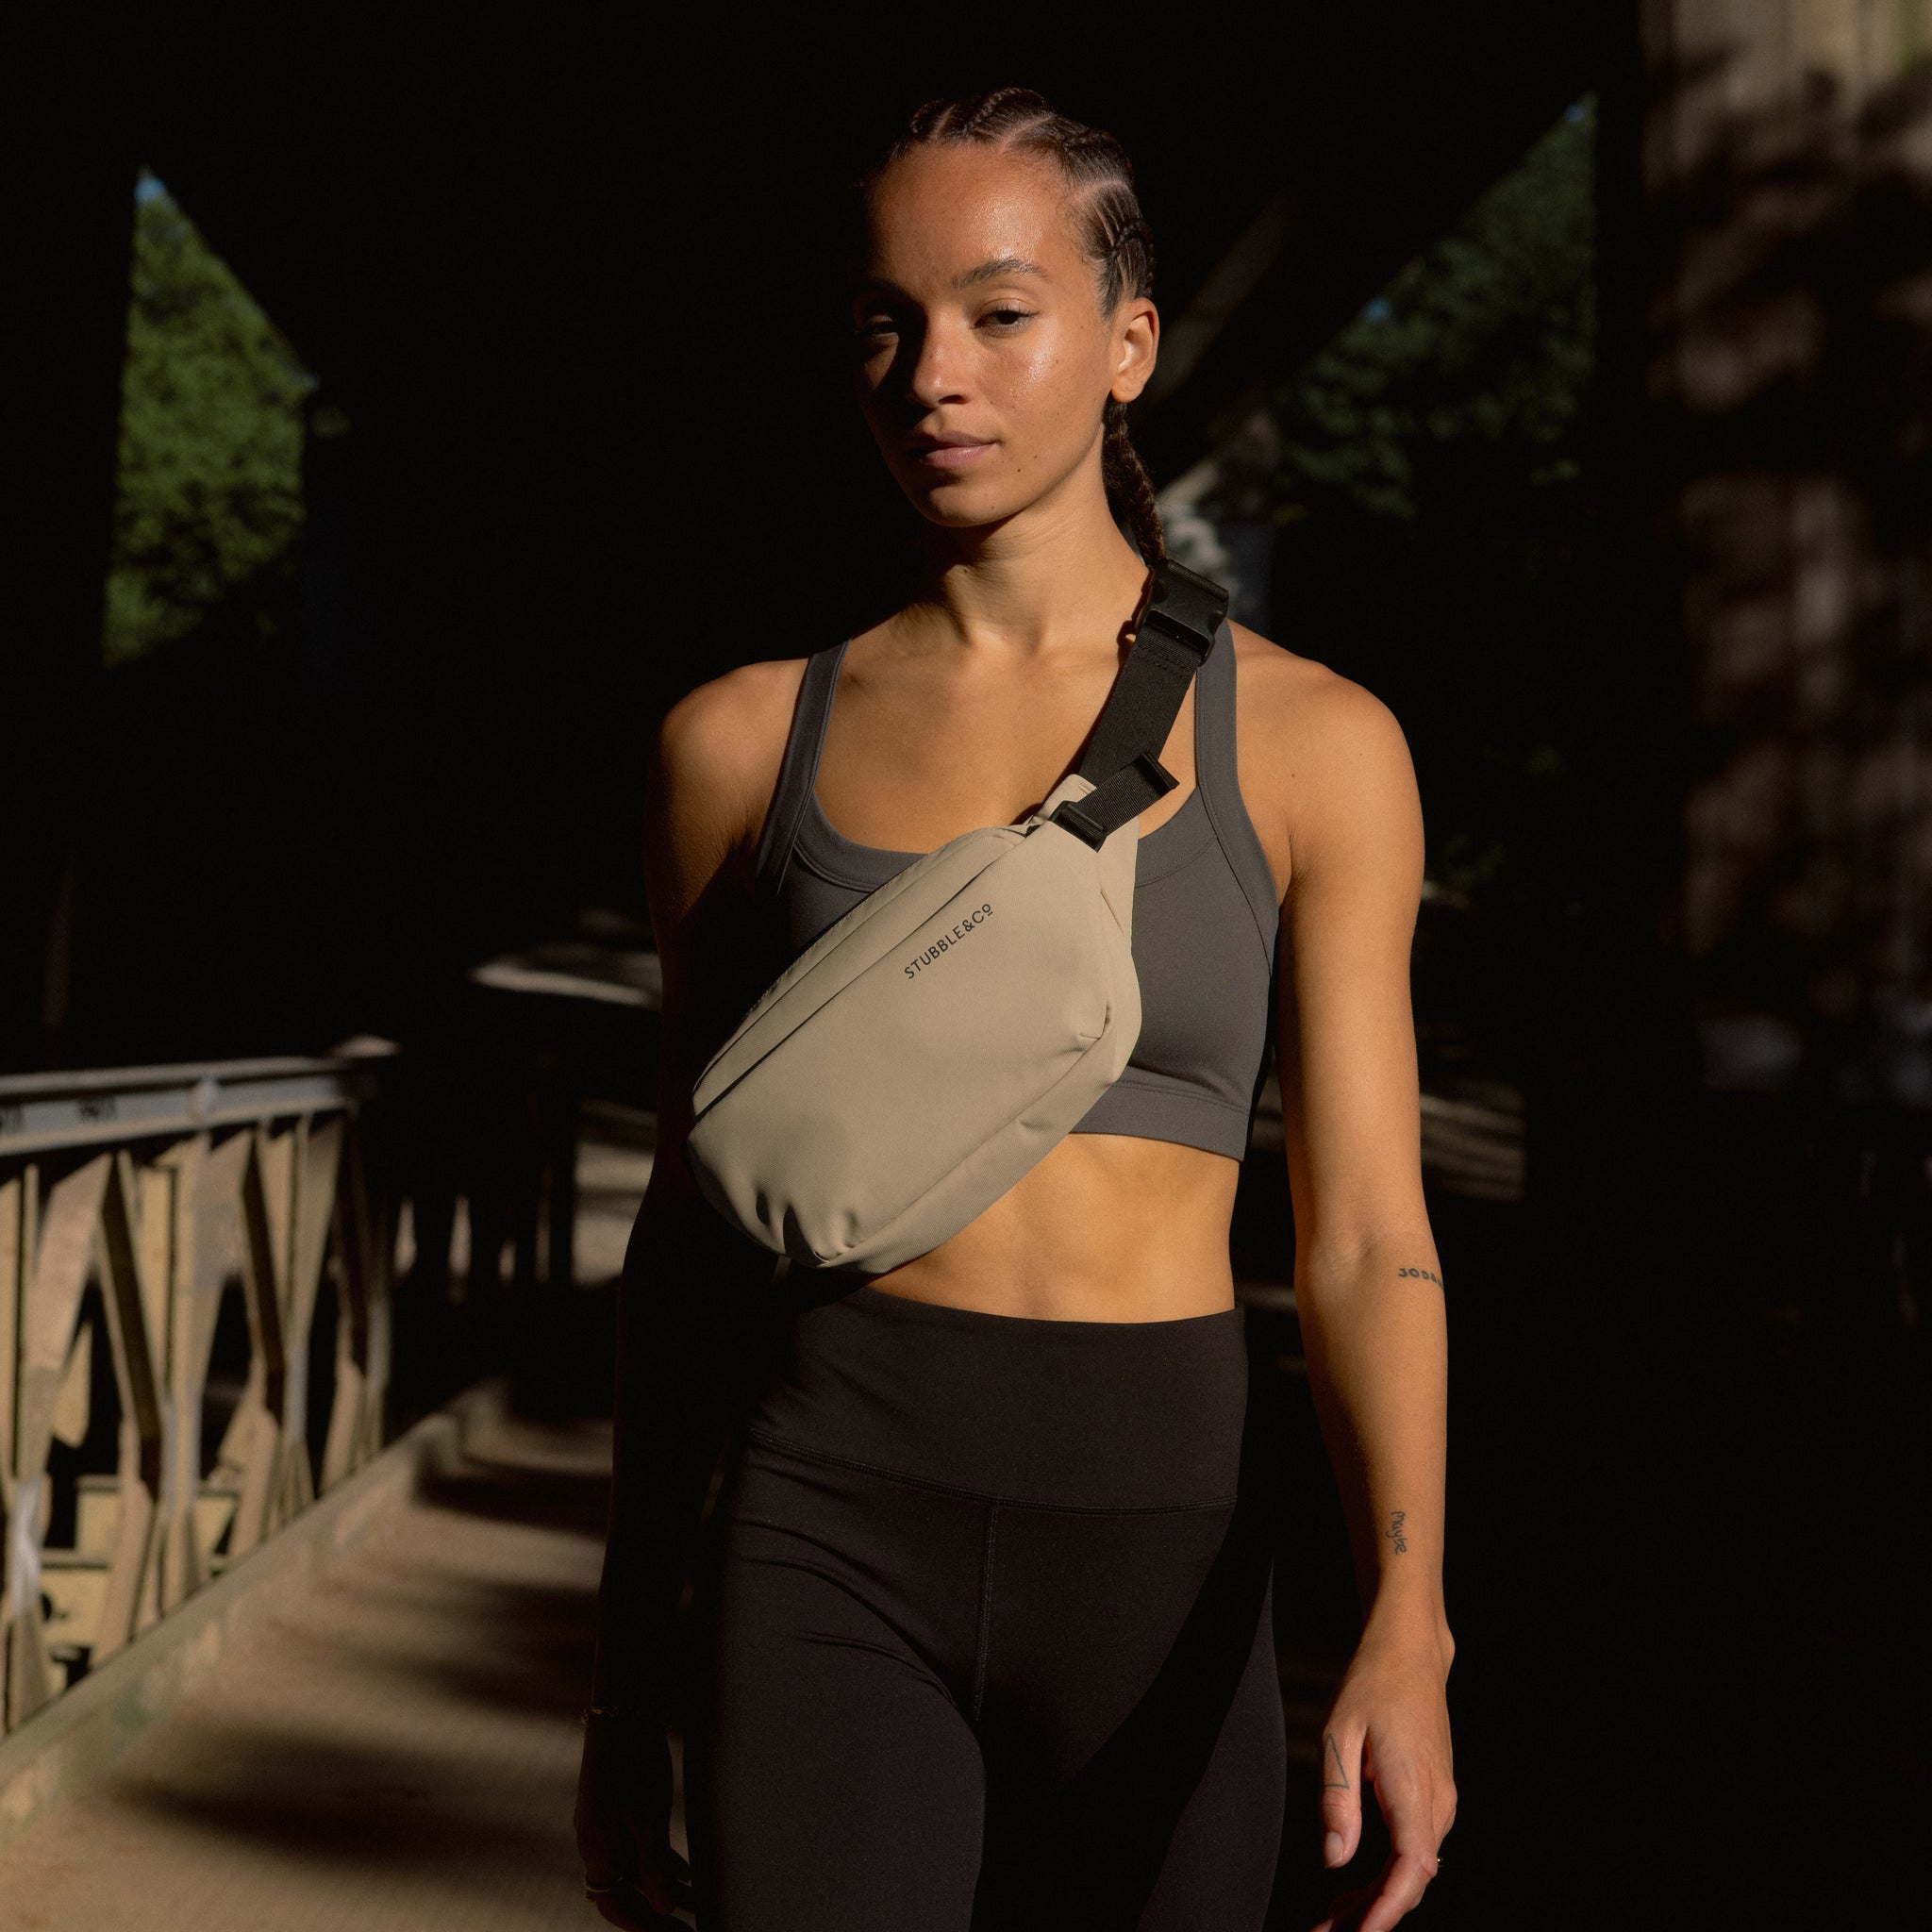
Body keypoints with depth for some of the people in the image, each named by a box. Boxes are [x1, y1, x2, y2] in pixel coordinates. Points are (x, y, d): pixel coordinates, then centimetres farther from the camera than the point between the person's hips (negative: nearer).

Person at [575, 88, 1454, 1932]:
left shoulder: (1309, 743, 2)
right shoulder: (744, 740, 6)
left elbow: (1364, 1239, -2)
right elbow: (690, 1226, 11)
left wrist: (1404, 1635, -18)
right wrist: (627, 1680, 12)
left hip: (1156, 1565, 1)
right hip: (834, 1554, 0)